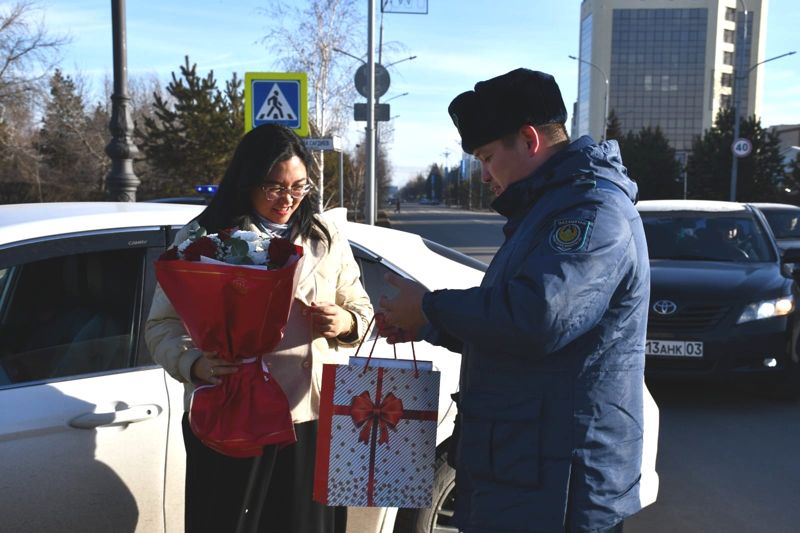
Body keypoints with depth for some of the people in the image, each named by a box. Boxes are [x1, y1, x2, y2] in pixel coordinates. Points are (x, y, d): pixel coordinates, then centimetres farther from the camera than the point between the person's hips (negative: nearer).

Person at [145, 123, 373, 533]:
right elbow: (162, 325, -1)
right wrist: (195, 365, -21)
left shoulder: (326, 239, 10)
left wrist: (345, 324, -6)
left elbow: (362, 310, 17)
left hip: (313, 420, 3)